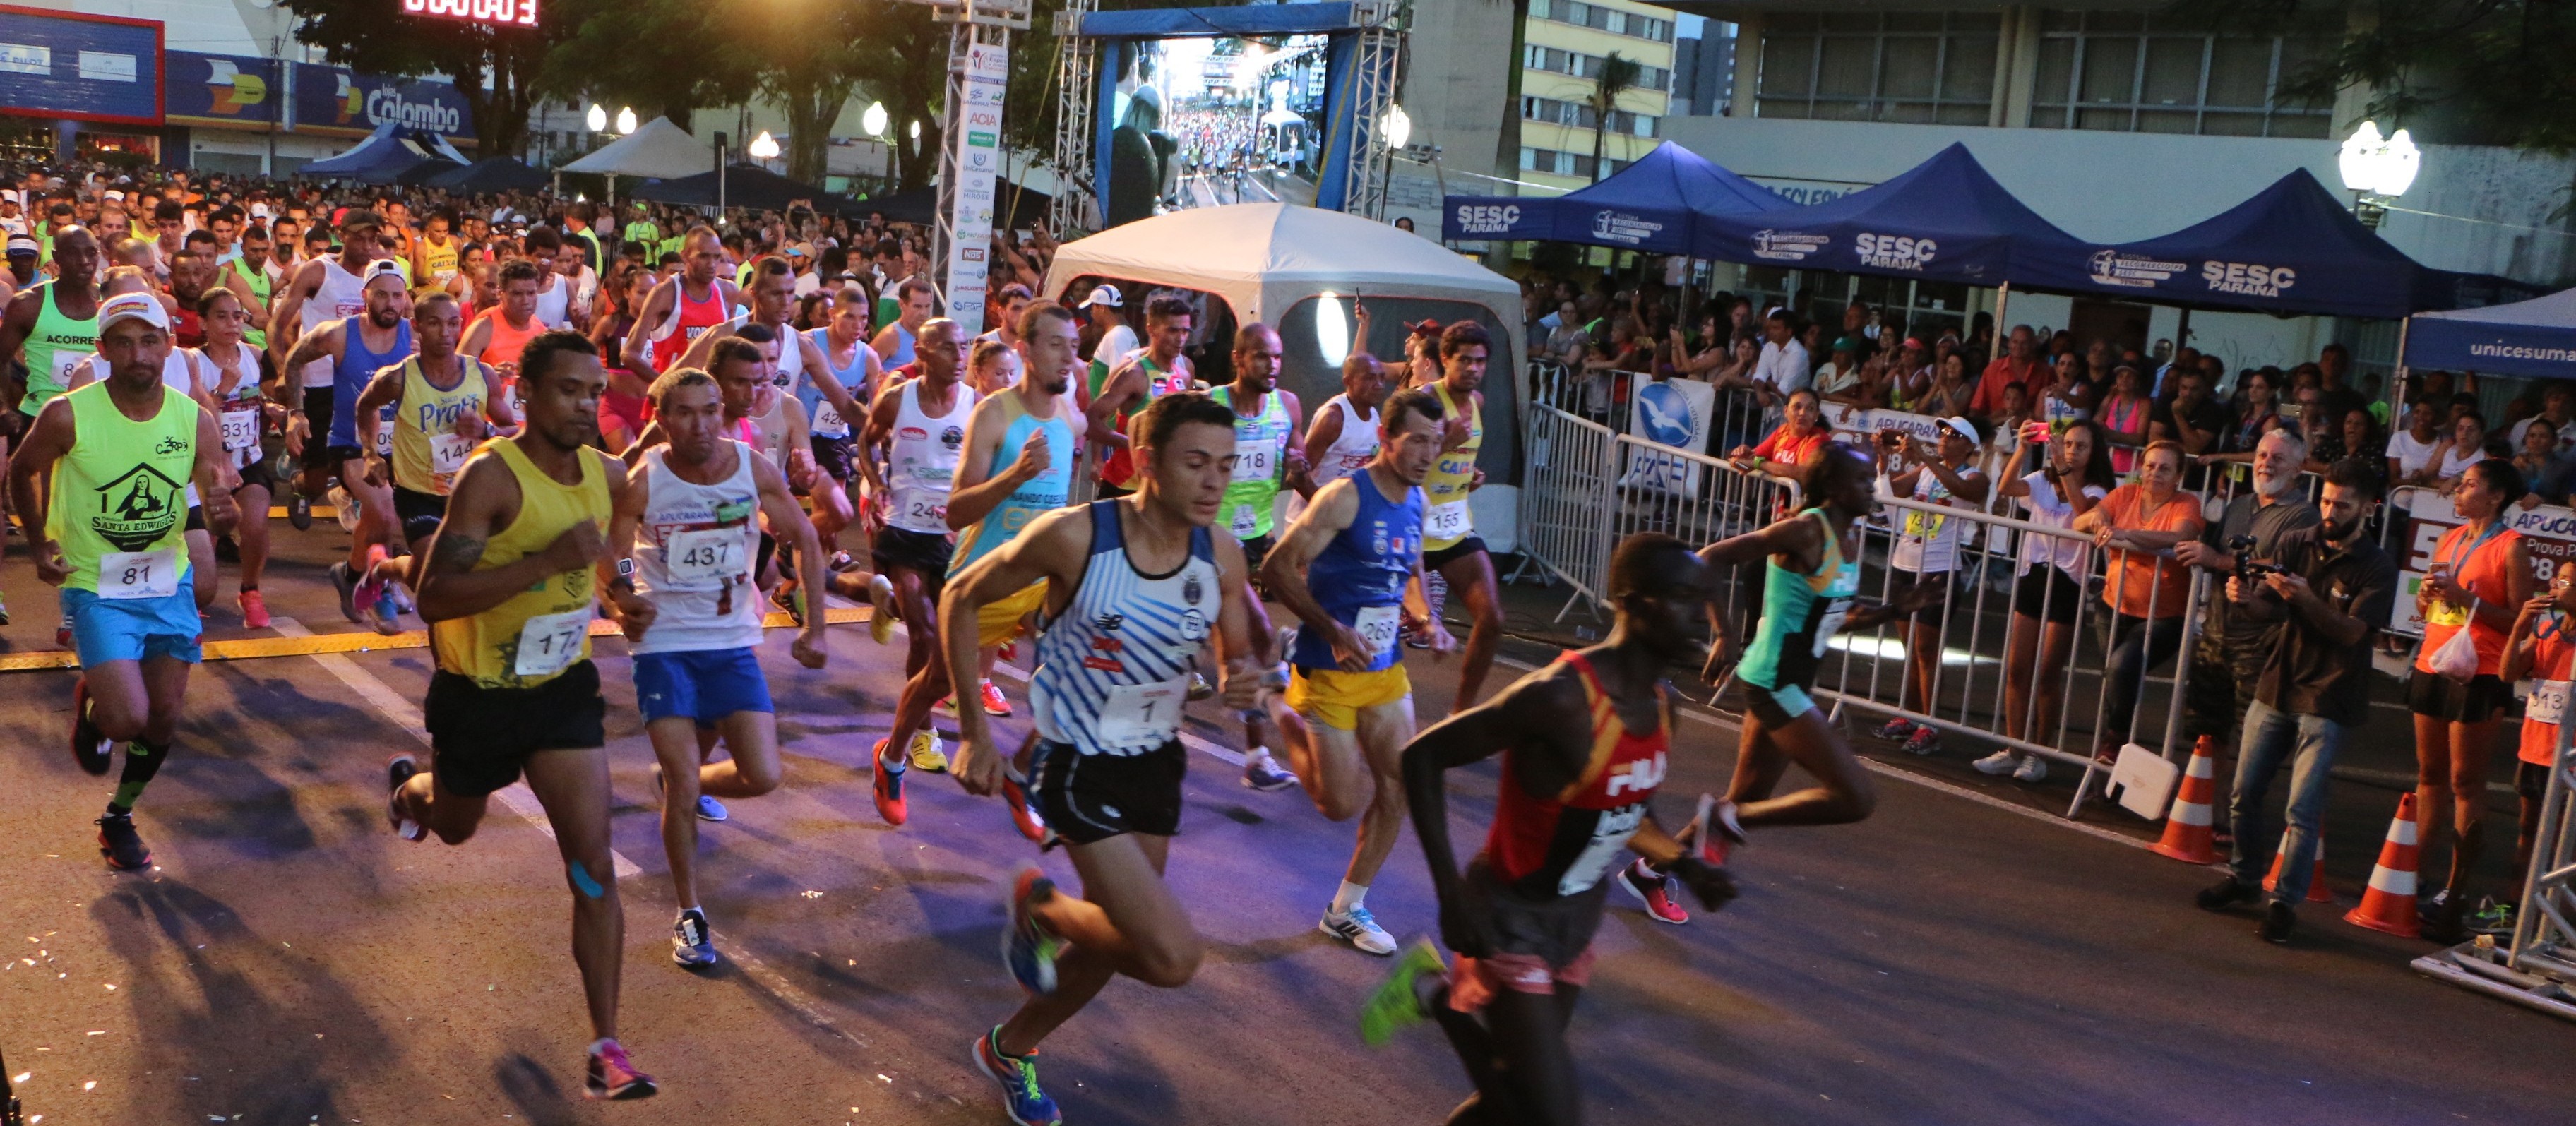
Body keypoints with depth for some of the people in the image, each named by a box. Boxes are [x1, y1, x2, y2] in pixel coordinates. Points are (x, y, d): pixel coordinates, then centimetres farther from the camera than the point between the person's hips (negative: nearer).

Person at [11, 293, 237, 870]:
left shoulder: (195, 420, -8)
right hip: (96, 588, -3)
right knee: (127, 719, -16)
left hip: (169, 585, 3)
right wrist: (39, 543, -3)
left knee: (164, 720, 9)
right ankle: (89, 703, 21)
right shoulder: (67, 416, -15)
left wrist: (222, 512, -26)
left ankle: (119, 818, 34)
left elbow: (220, 507, -3)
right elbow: (22, 473, 4)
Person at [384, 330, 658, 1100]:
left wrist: (617, 595, 0)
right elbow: (434, 598, -31)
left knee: (594, 865, -8)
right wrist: (550, 562, -38)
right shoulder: (492, 476, -24)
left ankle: (606, 1048, -2)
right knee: (454, 828, 25)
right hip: (478, 692, -3)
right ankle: (408, 788, 64)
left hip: (562, 686, 3)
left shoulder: (608, 475, -5)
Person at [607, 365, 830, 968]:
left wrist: (814, 627, 3)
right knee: (684, 790, -6)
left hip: (734, 643, 2)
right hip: (665, 644, -2)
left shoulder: (755, 469, -8)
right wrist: (623, 610, -27)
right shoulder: (642, 482, -13)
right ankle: (689, 913, 14)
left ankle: (678, 780, 28)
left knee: (763, 777, -5)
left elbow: (807, 540, 4)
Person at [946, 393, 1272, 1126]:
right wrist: (974, 732, -11)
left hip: (1157, 762, 6)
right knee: (1173, 956, -17)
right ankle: (1042, 908, 12)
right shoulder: (1074, 536, -22)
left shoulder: (1221, 556, -9)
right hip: (1079, 766, -6)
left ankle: (1009, 1049, 46)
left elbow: (1243, 650, 8)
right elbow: (961, 598, -9)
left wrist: (1247, 678, -18)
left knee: (1116, 939, 19)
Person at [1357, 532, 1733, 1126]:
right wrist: (1450, 890, -27)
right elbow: (1422, 755, -24)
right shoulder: (1560, 697, -29)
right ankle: (1439, 996, 11)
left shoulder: (1662, 702, -2)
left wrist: (1683, 863, 2)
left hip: (1576, 919, 8)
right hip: (1512, 918, -8)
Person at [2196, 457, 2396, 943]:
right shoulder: (2295, 543, 5)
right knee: (2245, 793, 9)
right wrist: (2244, 598, -21)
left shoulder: (2378, 569, -6)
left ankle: (2284, 902, 5)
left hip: (2327, 701, -4)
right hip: (2276, 685, 4)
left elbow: (2352, 632, -16)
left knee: (2302, 810, -6)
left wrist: (2305, 598, -30)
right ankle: (2243, 878, 27)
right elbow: (2266, 606, 2)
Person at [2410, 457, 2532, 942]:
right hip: (2433, 666, 7)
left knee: (2466, 782, -4)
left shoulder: (2511, 547, -7)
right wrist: (2428, 591, 0)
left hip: (2478, 675, -7)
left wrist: (2466, 598, -20)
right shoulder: (2450, 539, 15)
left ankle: (2455, 892, -2)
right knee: (2430, 775, 10)